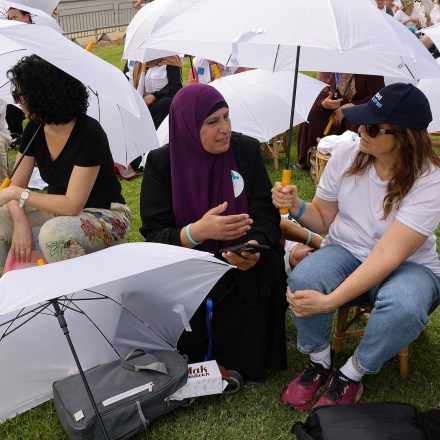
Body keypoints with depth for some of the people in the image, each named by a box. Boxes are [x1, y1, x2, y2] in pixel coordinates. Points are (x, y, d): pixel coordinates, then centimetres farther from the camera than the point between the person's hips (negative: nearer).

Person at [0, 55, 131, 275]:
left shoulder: (90, 134, -25)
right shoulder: (34, 129, -3)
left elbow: (72, 205, -26)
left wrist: (18, 194, -25)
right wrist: (20, 222, -21)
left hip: (105, 215, -7)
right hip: (58, 209, 7)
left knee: (54, 232, -36)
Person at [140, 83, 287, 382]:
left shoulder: (247, 150, -6)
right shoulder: (161, 163, -10)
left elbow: (266, 214, -8)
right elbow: (154, 235, -15)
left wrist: (255, 245, -33)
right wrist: (197, 232, -37)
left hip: (236, 258, 1)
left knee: (264, 270, -28)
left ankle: (246, 364, -4)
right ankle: (190, 363, 1)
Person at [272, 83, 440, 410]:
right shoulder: (347, 157, -8)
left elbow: (389, 255, -29)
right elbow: (324, 219, 5)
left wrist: (329, 301, -37)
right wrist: (296, 206, -18)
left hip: (408, 266, -2)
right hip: (345, 252, 3)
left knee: (403, 307, -38)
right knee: (302, 280, -30)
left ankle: (351, 375, -7)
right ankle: (320, 362, -2)